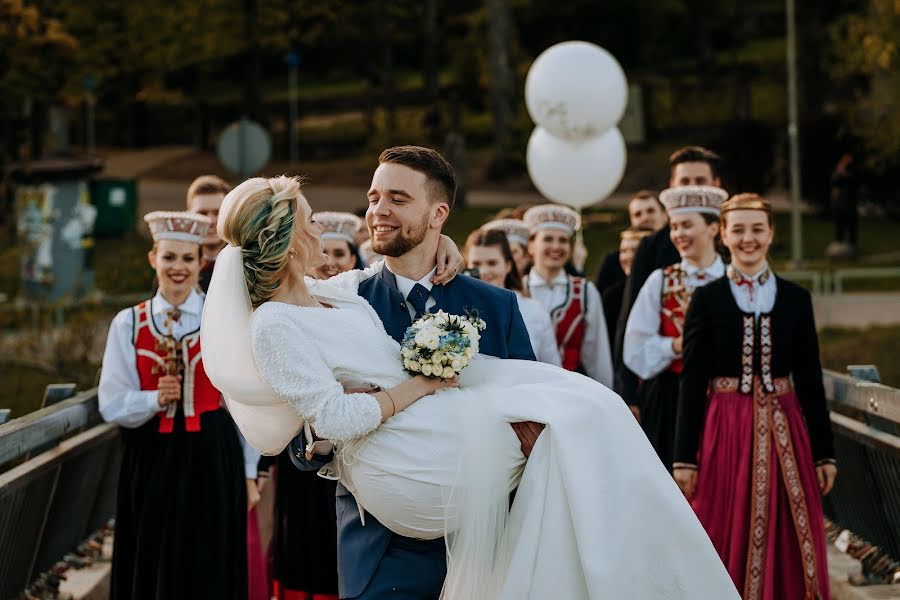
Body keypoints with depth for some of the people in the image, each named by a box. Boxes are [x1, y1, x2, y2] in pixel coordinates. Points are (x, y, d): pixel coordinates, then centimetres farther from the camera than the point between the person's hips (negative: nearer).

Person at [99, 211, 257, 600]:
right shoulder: (128, 324, 1)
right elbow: (112, 405, -1)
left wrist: (248, 471, 1)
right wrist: (155, 400, -19)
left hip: (212, 460, -1)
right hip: (150, 461, 1)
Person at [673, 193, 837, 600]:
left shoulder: (795, 298, 6)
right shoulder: (706, 299, 1)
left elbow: (810, 380, 8)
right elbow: (692, 382, -1)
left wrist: (825, 453, 5)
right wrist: (684, 458, -5)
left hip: (783, 431, 2)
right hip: (725, 432, -2)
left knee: (789, 546, 5)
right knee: (727, 547, 4)